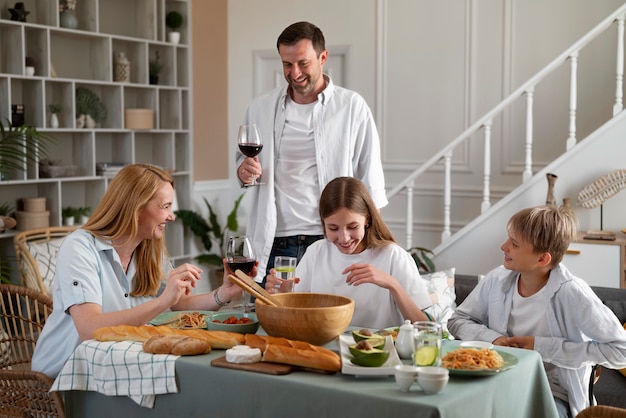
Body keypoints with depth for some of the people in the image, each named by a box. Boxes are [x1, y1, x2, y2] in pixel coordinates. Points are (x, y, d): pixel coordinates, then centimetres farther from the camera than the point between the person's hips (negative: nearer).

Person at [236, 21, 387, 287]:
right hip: (273, 245, 3)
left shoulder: (352, 107, 0)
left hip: (331, 245, -2)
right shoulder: (260, 109, 9)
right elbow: (243, 159, 22)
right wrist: (243, 171, -3)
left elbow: (370, 184, 1)